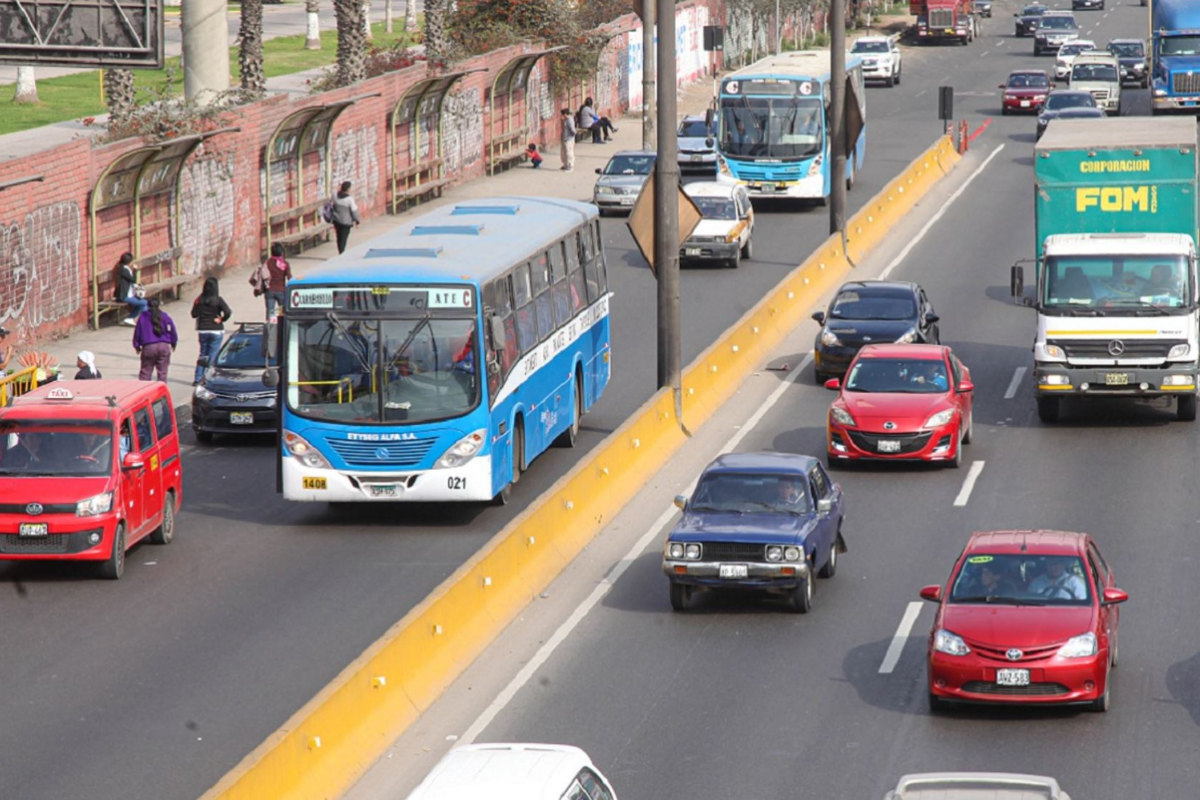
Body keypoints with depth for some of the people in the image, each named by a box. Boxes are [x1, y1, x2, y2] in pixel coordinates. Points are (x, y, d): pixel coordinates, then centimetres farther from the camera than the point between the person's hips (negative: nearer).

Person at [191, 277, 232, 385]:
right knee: (212, 356, 3)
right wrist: (221, 319, -5)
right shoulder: (218, 300, -12)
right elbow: (228, 312, -22)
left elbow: (194, 314, 0)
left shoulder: (199, 300, -3)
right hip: (216, 330, -3)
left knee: (203, 354, 15)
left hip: (202, 330, 3)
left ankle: (197, 379, 11)